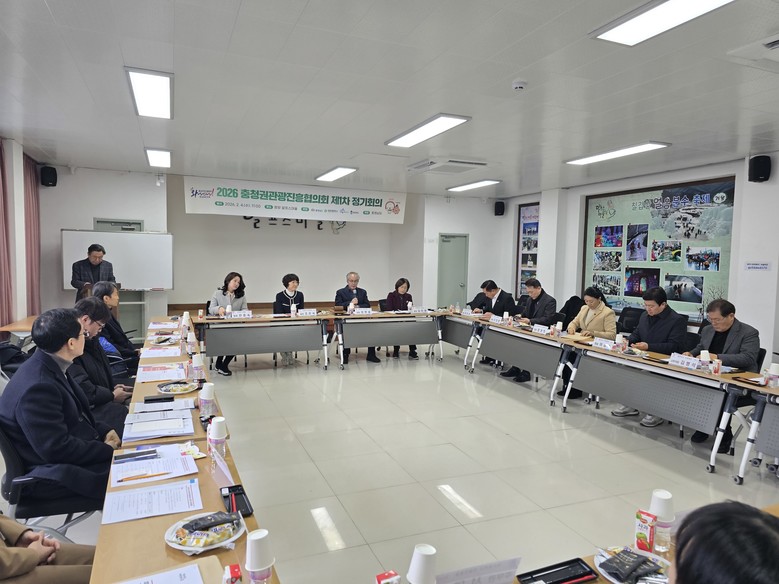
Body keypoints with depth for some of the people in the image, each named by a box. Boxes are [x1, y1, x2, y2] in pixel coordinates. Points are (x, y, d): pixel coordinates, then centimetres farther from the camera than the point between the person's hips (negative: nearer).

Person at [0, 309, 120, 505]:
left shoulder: (49, 366, 0)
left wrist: (103, 430, -1)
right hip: (51, 475, -9)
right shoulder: (37, 387, -28)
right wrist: (107, 450, -17)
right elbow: (56, 450, -26)